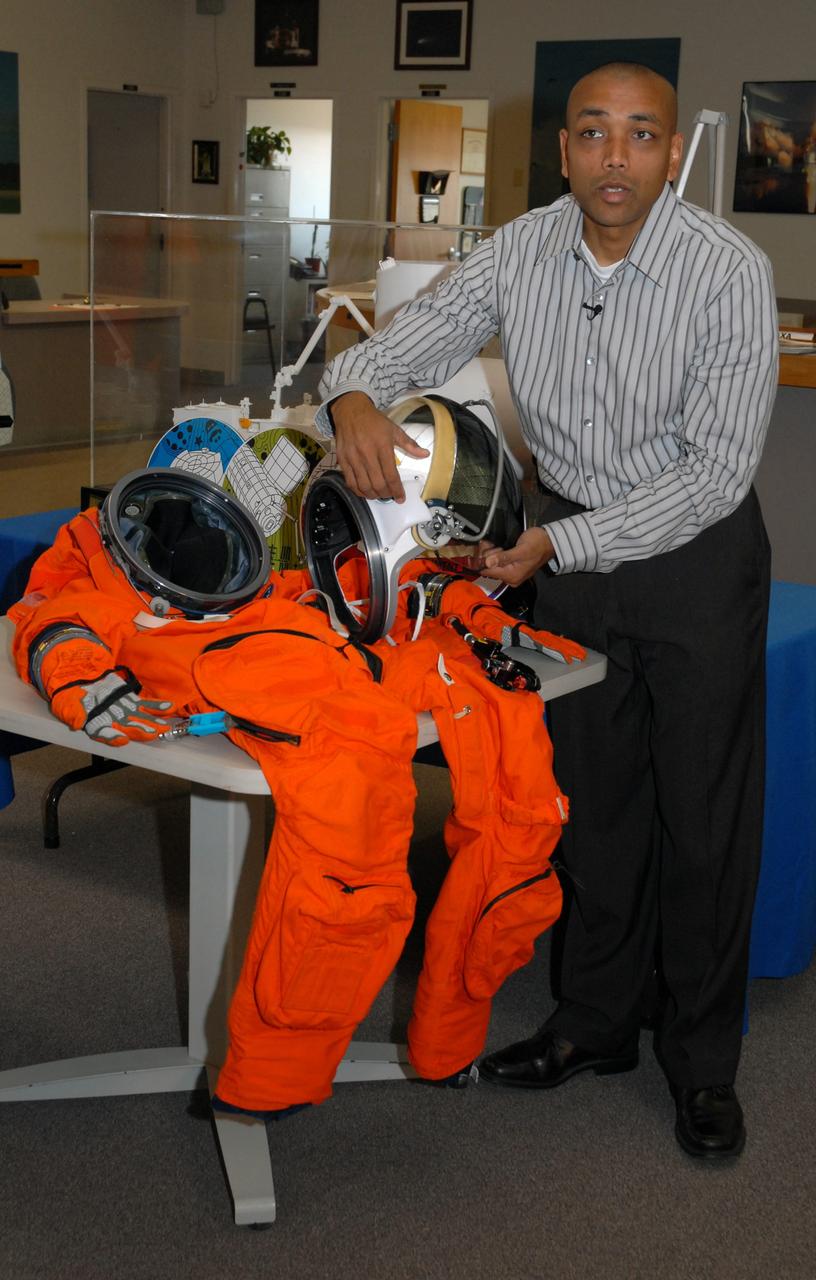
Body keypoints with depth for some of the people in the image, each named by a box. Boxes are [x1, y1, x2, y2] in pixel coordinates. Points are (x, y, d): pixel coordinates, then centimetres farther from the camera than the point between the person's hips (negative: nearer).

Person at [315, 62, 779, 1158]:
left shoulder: (730, 271, -20)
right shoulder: (520, 254, -8)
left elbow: (717, 471, -22)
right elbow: (397, 347, -6)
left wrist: (557, 545, -29)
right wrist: (353, 398, -31)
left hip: (696, 549, -3)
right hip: (569, 544, 4)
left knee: (704, 810, 4)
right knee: (591, 794, 14)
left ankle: (702, 1057, 21)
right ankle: (597, 1021, 31)